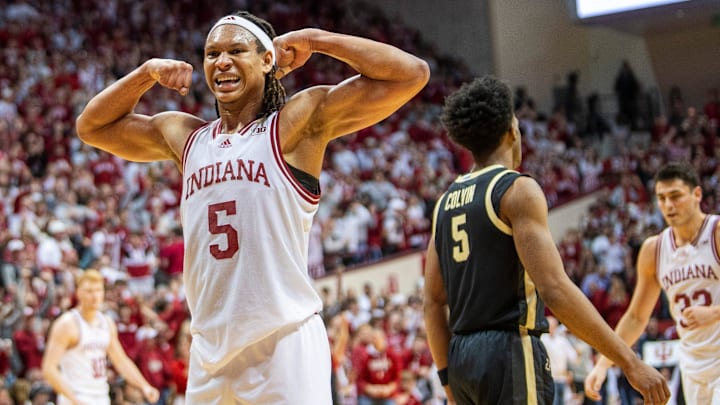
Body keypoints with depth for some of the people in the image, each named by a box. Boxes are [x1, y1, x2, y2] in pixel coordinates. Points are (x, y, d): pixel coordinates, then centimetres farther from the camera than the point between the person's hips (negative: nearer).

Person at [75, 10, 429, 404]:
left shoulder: (298, 121, -1)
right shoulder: (183, 136, 15)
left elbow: (412, 74, -9)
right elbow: (91, 127, 25)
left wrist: (313, 39, -5)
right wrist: (147, 73, 11)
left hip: (284, 343, -5)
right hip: (209, 349, 6)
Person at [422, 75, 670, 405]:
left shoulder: (446, 202, 14)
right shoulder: (518, 190, -9)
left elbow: (433, 302, 15)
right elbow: (555, 290, -18)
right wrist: (630, 362, -16)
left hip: (461, 356, 8)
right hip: (508, 352, -8)